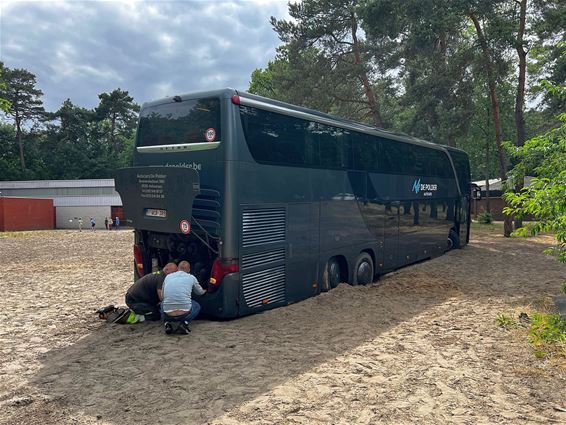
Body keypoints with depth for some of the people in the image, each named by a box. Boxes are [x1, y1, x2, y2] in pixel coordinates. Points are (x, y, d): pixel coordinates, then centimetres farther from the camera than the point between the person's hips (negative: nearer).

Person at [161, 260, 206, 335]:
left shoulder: (168, 277, 14)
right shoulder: (191, 278, 10)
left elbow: (162, 296, 24)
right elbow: (200, 292, 28)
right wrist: (205, 291, 54)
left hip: (168, 315, 2)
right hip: (184, 314, -2)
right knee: (197, 306, 31)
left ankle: (168, 323, 8)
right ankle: (184, 323, 4)